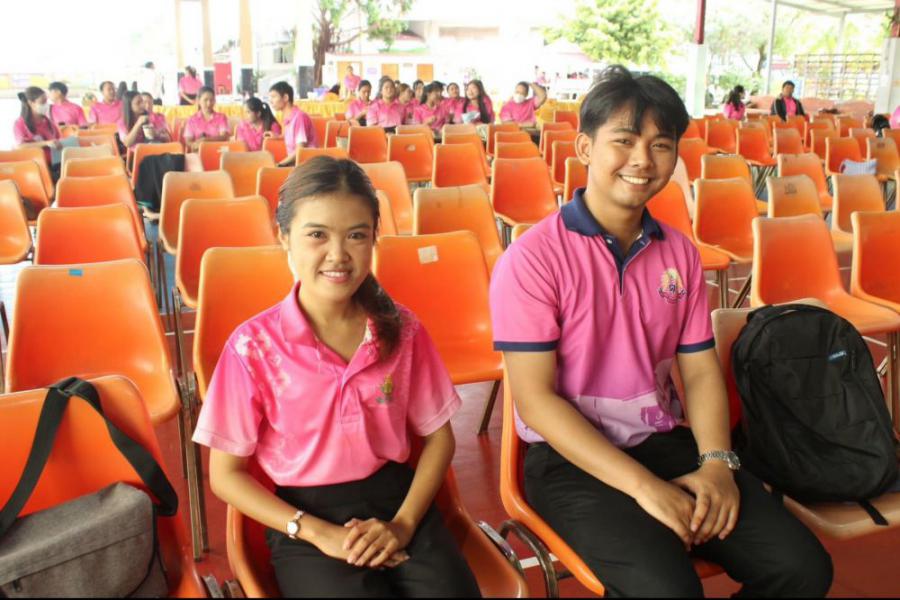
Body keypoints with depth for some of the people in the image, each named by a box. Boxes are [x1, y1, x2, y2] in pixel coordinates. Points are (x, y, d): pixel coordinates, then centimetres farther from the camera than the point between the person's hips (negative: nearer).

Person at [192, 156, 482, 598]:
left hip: (396, 499, 2)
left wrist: (403, 524, -9)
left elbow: (438, 435, 5)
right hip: (305, 518, -2)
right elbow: (225, 474, -4)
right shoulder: (253, 346, -11)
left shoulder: (401, 329, -3)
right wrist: (318, 532, -14)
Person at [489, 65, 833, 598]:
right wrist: (643, 484, -21)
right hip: (571, 458, -5)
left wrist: (717, 462, -11)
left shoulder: (680, 253, 6)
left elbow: (700, 371, 8)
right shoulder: (532, 259, -13)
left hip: (665, 441, 6)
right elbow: (536, 399, -16)